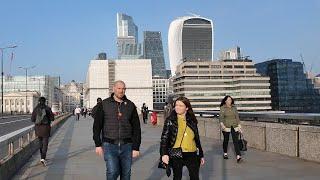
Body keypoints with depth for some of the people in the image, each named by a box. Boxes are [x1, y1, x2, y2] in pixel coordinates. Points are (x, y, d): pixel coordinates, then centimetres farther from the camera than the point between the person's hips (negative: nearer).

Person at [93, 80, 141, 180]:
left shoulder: (130, 105, 6)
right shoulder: (104, 104, 1)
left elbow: (136, 128, 7)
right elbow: (97, 125, 3)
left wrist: (136, 147, 2)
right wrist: (98, 144, -2)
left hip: (126, 146, 2)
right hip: (109, 145, -2)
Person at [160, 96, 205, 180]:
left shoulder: (192, 120, 5)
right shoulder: (170, 120, -3)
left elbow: (197, 138, 12)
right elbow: (164, 137, -8)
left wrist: (201, 155, 14)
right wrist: (164, 153, -23)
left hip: (192, 154, 2)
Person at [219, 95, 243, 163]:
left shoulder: (234, 108, 8)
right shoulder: (222, 108, -2)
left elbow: (237, 117, 12)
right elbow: (221, 117, -8)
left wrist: (239, 125, 10)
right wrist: (222, 124, -22)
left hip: (234, 126, 2)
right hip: (226, 126, -2)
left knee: (235, 141, -6)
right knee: (226, 140, 10)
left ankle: (238, 156, -13)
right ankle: (225, 153, 30)